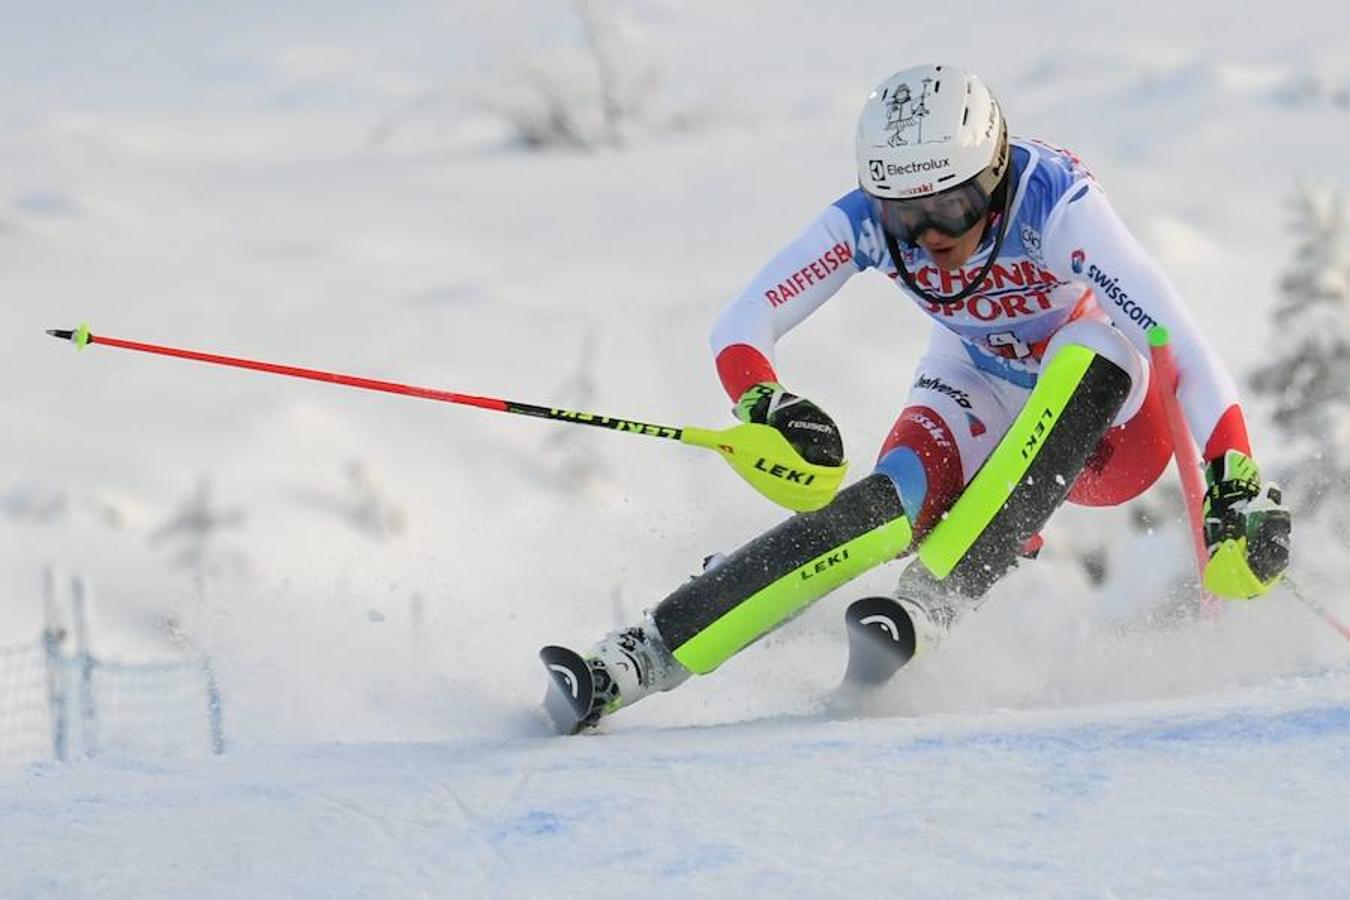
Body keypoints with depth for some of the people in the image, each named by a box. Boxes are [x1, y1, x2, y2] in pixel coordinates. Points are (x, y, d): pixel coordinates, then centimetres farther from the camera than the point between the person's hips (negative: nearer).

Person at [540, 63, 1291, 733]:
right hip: (981, 399, 2)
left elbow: (1179, 340, -37)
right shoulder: (866, 222, -20)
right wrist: (765, 407, -40)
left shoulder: (1056, 201, -32)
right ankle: (644, 656, -34)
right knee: (889, 504, -30)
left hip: (1104, 421, -2)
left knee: (1090, 348, -37)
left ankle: (932, 601, -39)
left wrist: (1239, 481, -48)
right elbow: (743, 326, -18)